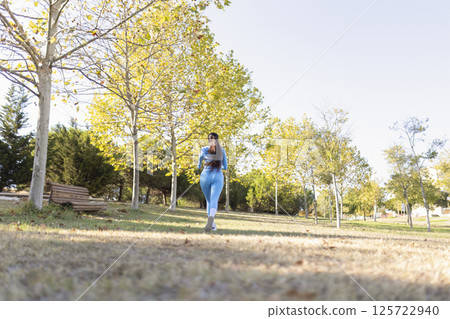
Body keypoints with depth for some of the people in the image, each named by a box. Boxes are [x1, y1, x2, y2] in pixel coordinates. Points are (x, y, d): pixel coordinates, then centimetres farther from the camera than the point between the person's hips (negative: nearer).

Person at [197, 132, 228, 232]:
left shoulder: (204, 149, 6)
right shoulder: (222, 150, 11)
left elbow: (199, 166, 15)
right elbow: (225, 167, 18)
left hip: (205, 176, 0)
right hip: (218, 177, 0)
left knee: (209, 201, 19)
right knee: (214, 201, -14)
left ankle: (213, 224, 14)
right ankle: (211, 218, -44)